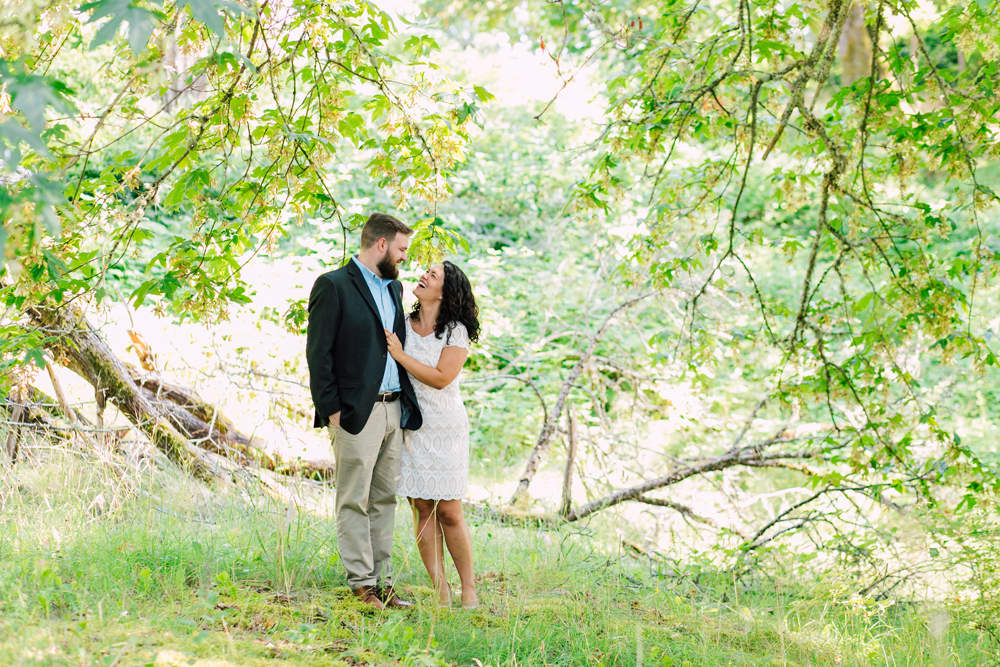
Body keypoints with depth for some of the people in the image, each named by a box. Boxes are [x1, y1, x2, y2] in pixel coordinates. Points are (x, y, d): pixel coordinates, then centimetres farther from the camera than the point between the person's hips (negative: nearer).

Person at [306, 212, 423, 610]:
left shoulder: (394, 288, 18)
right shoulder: (334, 286, -6)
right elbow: (318, 353, -9)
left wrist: (407, 404, 13)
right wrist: (331, 410, -13)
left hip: (393, 409, 8)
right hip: (356, 413, -8)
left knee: (384, 499, 10)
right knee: (354, 502, -2)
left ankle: (381, 581, 15)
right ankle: (361, 585, 1)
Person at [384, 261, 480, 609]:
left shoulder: (456, 332, -5)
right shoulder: (402, 324, 6)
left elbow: (441, 378, -15)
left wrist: (400, 355, -15)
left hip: (444, 427, -3)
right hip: (410, 424, 3)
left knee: (449, 513, -3)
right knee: (422, 508, 0)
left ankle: (469, 589, 8)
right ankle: (440, 589, 6)